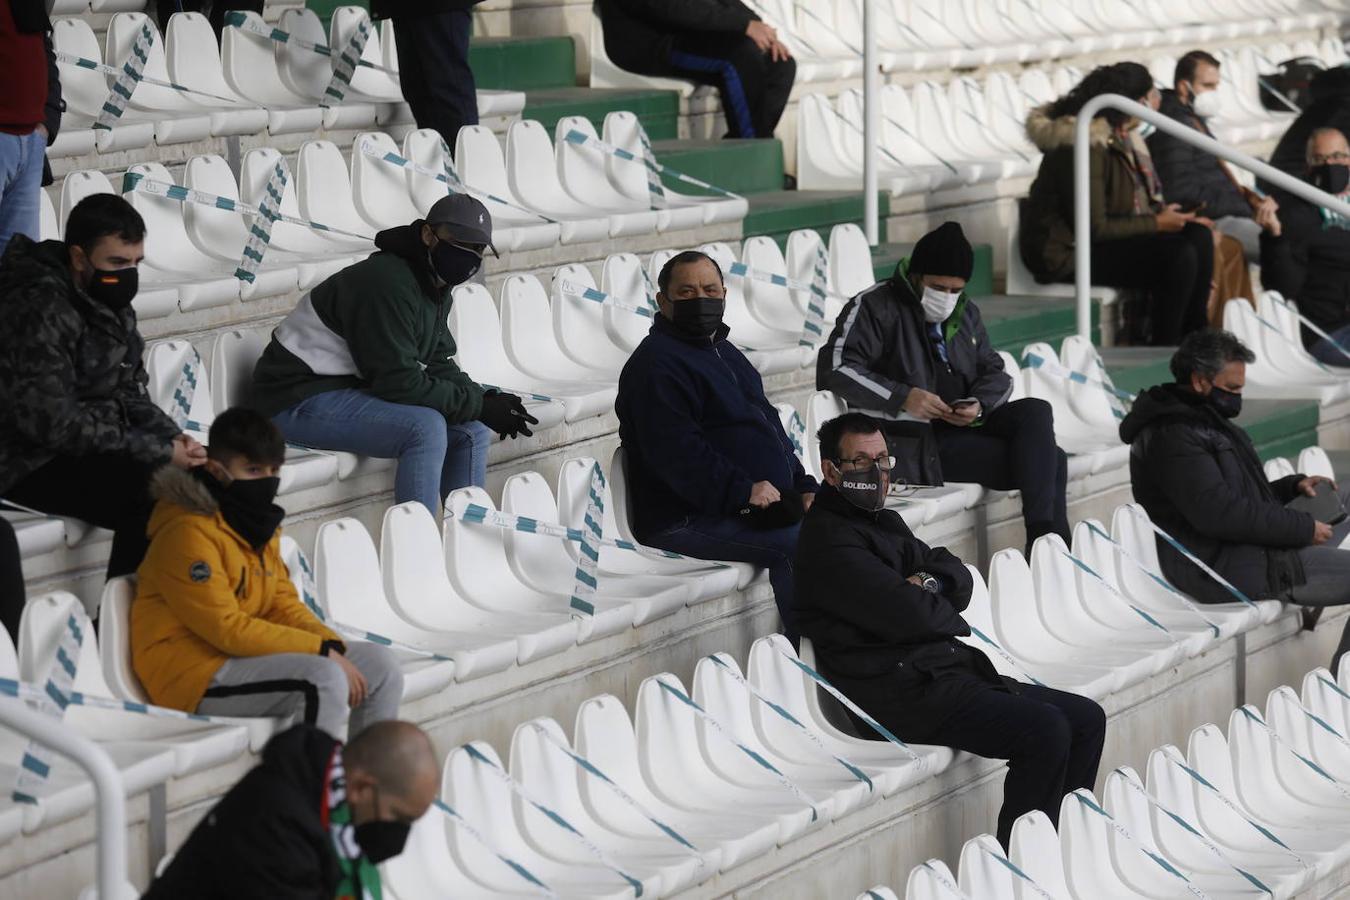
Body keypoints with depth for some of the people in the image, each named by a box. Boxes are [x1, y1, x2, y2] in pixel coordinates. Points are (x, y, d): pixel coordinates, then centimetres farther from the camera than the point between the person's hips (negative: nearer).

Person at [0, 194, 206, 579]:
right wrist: (159, 451, -23)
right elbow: (54, 426, -26)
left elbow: (129, 393, 17)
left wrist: (172, 438, -5)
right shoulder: (40, 311, -21)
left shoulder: (111, 303, 7)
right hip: (34, 465, -9)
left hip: (99, 448, 9)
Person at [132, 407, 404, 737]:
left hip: (248, 656, 9)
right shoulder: (188, 532, -18)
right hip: (193, 673, -9)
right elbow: (226, 627, -22)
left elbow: (284, 603, 13)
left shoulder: (261, 523, 12)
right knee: (322, 678, -29)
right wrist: (322, 650, -22)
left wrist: (334, 646, -7)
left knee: (379, 664, 3)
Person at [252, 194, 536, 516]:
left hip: (359, 388, 10)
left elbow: (438, 366, 9)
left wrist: (486, 401, -9)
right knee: (425, 426, -29)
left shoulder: (435, 287, 8)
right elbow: (398, 382, -26)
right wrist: (478, 405, -21)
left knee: (472, 428, 3)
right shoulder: (387, 283, -24)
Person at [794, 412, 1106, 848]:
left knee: (1087, 719, 5)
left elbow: (959, 579, 17)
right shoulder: (829, 541, -12)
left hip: (950, 670, 10)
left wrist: (932, 584, -7)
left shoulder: (886, 523, 21)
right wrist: (948, 614, 2)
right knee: (1047, 731, -24)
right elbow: (907, 614, -20)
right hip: (904, 693, -10)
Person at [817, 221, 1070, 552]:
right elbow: (835, 369, -16)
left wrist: (979, 406, -8)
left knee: (1037, 412, -19)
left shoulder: (966, 312, 16)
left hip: (963, 427, 8)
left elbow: (994, 373, 18)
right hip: (914, 442, -8)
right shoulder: (875, 307, -7)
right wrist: (902, 398, -25)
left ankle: (1046, 536, -22)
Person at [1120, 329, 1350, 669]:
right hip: (1228, 570, -11)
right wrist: (1303, 528, -21)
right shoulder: (1173, 438, -18)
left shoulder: (1201, 421, 18)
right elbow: (1221, 512, -27)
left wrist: (1293, 486, 7)